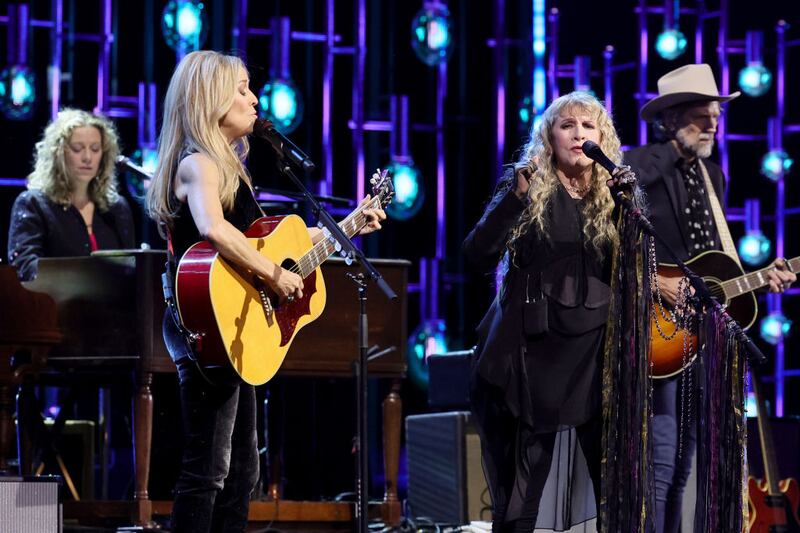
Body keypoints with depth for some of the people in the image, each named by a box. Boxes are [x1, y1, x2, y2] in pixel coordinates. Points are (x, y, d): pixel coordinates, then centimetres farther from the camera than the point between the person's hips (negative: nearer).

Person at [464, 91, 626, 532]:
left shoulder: (615, 197, 10)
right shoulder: (526, 188, 3)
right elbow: (478, 257, -8)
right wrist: (516, 194, -19)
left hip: (596, 347, 2)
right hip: (533, 346, -2)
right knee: (519, 497, 1)